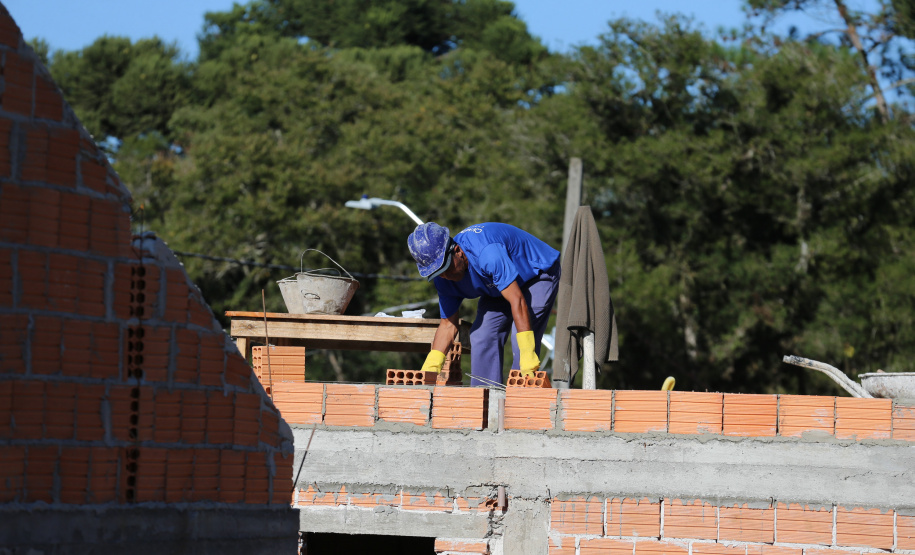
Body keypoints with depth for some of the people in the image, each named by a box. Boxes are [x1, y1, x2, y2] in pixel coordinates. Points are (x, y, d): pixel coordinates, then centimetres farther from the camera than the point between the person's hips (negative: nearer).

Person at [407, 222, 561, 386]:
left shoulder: (487, 253, -40)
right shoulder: (444, 279, -15)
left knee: (521, 341, -23)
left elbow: (517, 301, -41)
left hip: (538, 274, -8)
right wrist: (429, 368, -16)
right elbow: (448, 324, -4)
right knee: (482, 337, -2)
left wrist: (528, 356, -43)